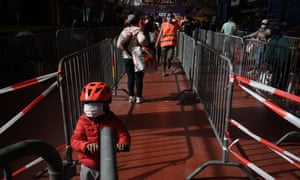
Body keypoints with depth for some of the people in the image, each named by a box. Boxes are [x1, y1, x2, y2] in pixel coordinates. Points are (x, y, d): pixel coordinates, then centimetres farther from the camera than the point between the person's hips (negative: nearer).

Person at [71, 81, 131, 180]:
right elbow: (75, 140, -16)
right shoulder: (83, 121, -12)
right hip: (88, 166, 1)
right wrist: (86, 146, -38)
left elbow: (123, 134, -13)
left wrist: (123, 143, -38)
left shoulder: (112, 120, -12)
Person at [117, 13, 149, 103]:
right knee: (138, 77, 6)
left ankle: (131, 97, 16)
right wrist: (145, 45, -9)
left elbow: (119, 44, -9)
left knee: (130, 77, 11)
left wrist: (125, 49, 1)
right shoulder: (138, 30, -8)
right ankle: (139, 97, 11)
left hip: (127, 57, 4)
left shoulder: (124, 31, 2)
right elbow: (142, 40, -28)